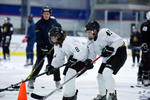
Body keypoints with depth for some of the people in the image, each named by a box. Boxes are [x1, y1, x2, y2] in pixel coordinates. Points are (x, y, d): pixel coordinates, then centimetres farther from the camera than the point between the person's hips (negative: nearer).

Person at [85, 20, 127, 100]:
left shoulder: (103, 32, -22)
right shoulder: (91, 42, 6)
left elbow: (118, 40, -26)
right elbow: (92, 54, 11)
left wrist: (110, 48, -34)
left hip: (118, 53, -10)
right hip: (107, 58, 10)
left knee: (106, 73, -25)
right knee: (100, 76, 11)